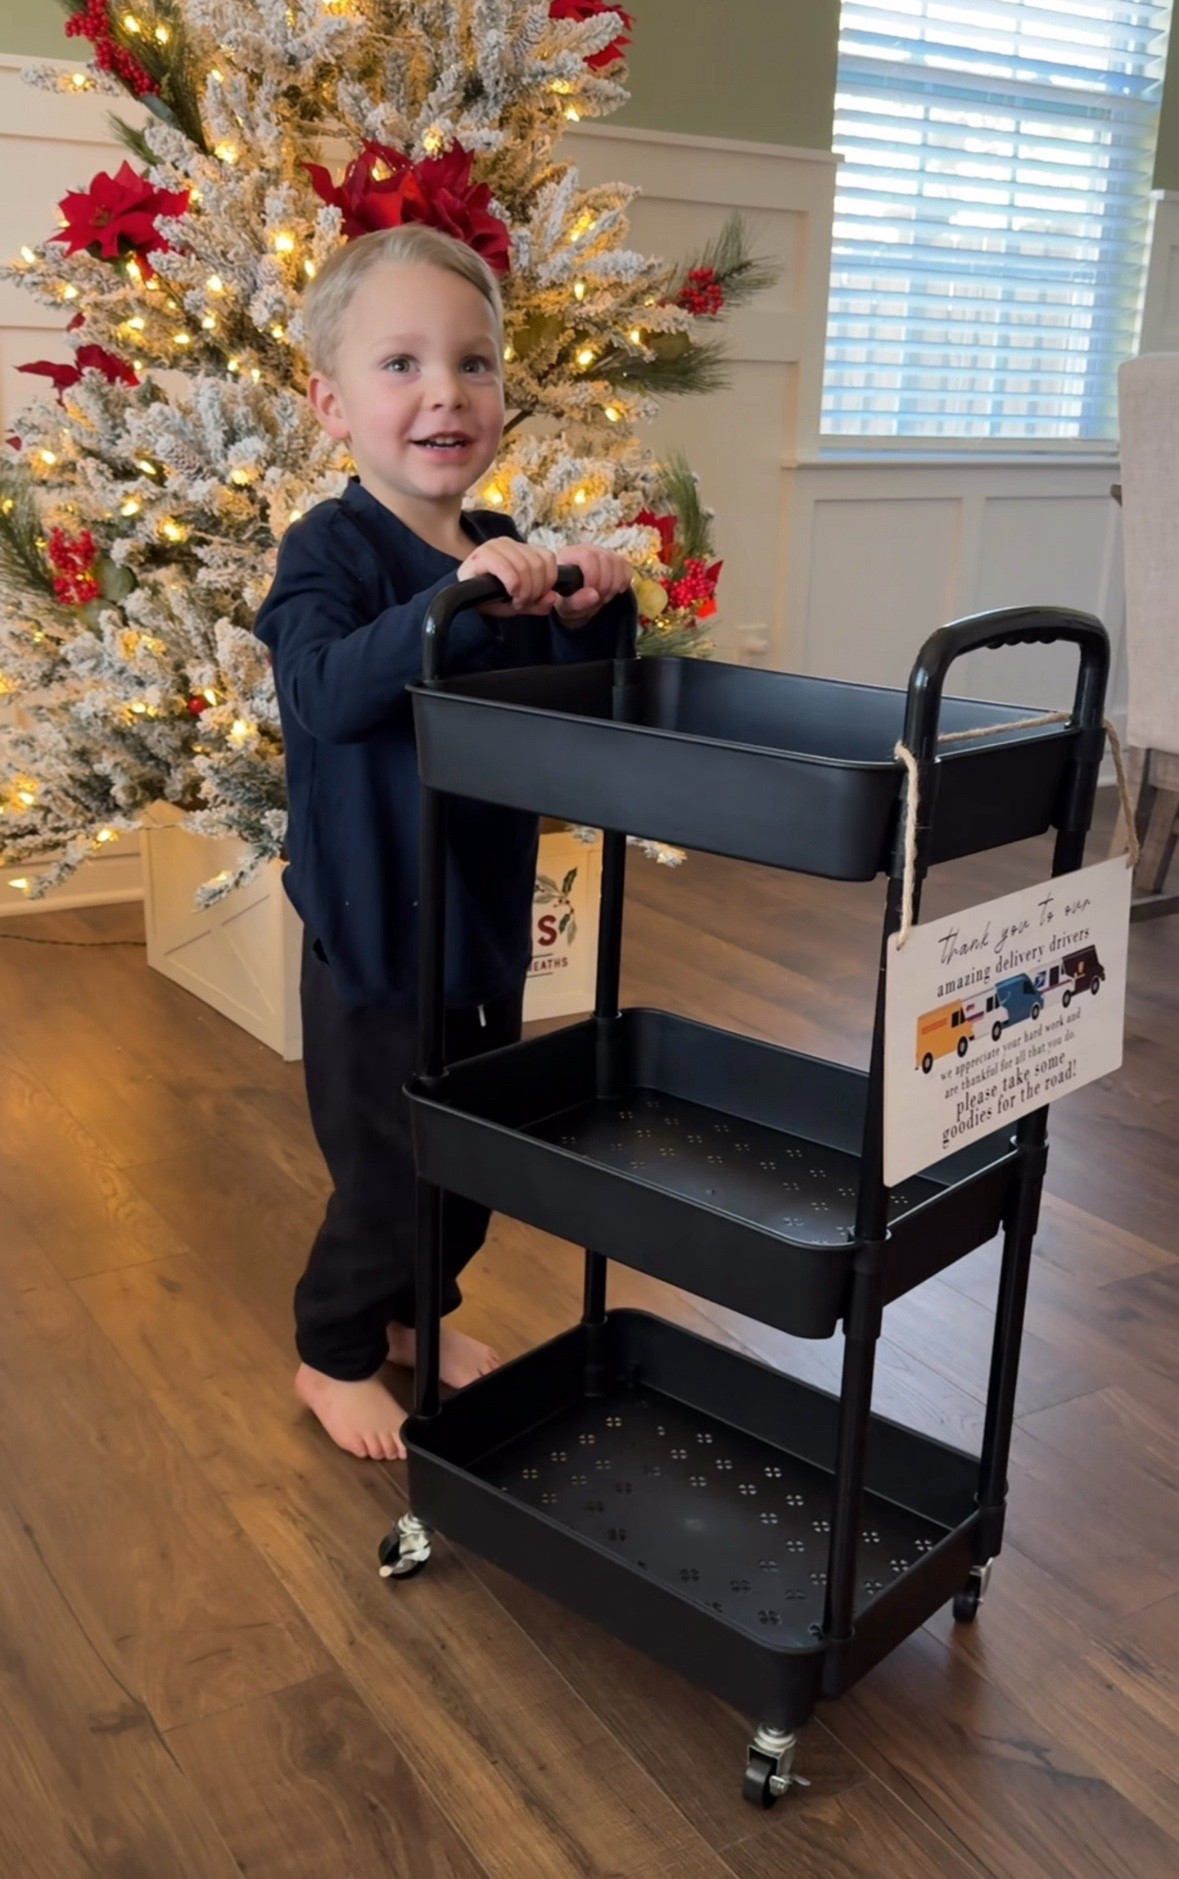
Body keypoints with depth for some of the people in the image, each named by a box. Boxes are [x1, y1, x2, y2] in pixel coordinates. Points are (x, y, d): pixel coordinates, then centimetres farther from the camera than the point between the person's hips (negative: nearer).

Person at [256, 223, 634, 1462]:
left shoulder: (505, 553, 4)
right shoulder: (332, 547, -16)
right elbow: (325, 690, -34)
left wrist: (588, 618, -13)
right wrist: (458, 600, -45)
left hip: (486, 921, 7)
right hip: (377, 933, -7)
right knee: (388, 1164, 5)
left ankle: (416, 1311, 45)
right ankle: (335, 1354, 31)